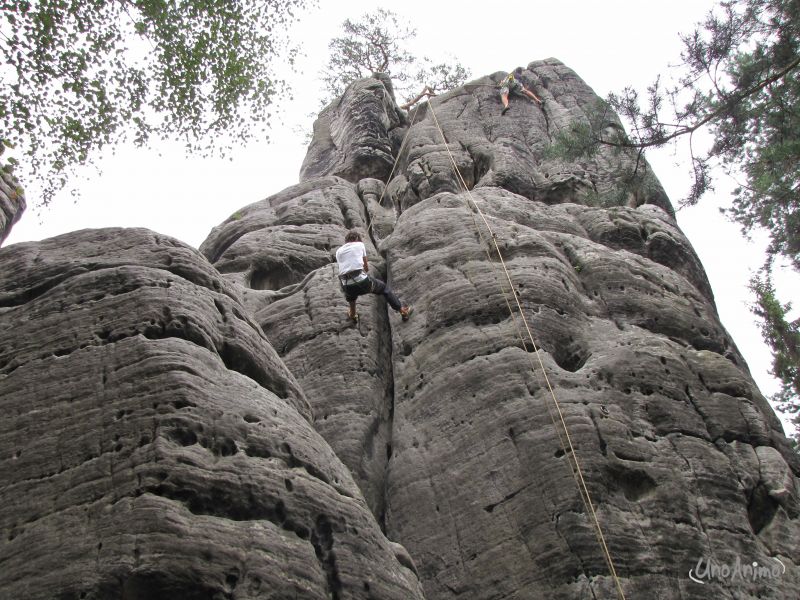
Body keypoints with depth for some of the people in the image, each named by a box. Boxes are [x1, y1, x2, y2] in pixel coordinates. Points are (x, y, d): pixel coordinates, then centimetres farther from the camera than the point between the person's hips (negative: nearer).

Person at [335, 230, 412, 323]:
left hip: (348, 287, 2)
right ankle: (402, 310, 30)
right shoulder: (359, 244, 13)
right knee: (384, 287, 24)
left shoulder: (338, 251, 17)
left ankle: (353, 314, 43)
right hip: (362, 281, -2)